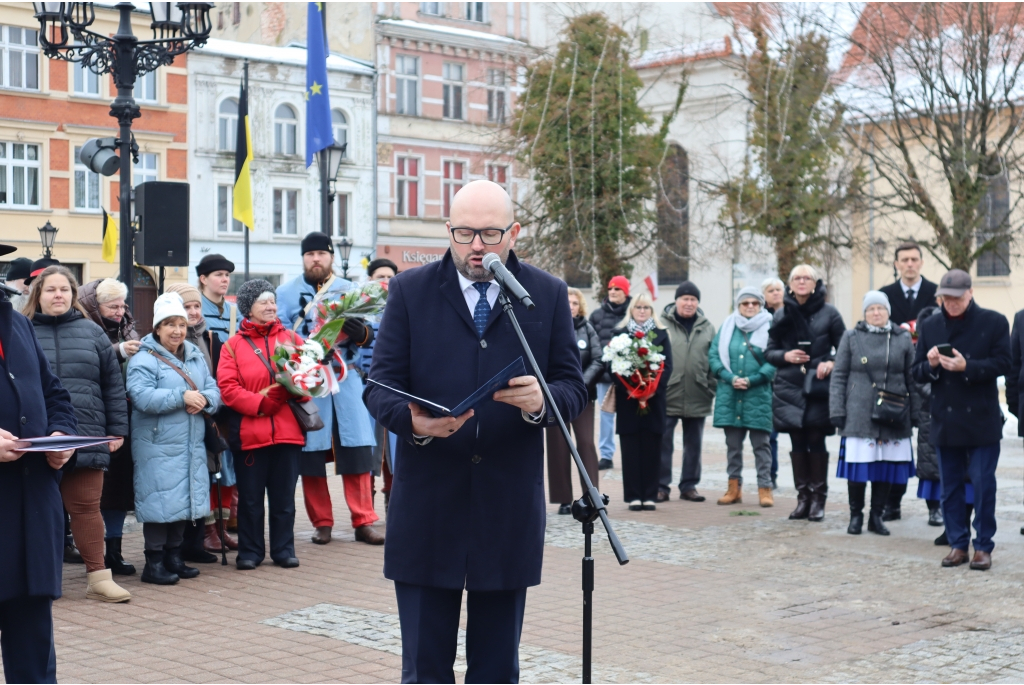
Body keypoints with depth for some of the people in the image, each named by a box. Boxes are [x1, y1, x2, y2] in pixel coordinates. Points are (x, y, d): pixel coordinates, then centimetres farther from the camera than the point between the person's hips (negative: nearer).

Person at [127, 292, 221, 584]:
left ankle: (174, 556, 23)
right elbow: (141, 397, -21)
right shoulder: (144, 359, -8)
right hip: (158, 446, -7)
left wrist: (204, 399, -13)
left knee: (185, 499, 12)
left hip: (191, 445, 7)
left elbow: (214, 390, 10)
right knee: (160, 502, -7)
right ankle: (154, 563, 2)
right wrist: (182, 397, -22)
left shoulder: (195, 356, 14)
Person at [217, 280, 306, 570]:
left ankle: (284, 549, 18)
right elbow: (228, 387, -6)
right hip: (250, 433, -2)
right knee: (250, 497, 5)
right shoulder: (233, 345, 3)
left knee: (284, 495, 8)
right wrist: (260, 403, -16)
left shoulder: (291, 338, 11)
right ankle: (250, 551, 16)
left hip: (288, 430, 2)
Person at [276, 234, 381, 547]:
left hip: (346, 380, 1)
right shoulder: (287, 293, 7)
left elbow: (371, 336, 6)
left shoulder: (349, 290, 13)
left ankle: (363, 521, 2)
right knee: (311, 453, 2)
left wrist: (361, 333, -16)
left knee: (357, 449, -3)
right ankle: (322, 523, 13)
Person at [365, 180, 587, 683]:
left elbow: (574, 388, 2)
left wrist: (541, 401, -21)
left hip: (509, 511, 1)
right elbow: (380, 386, -2)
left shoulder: (548, 295, 5)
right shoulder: (410, 291, 2)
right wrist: (412, 420, -24)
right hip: (427, 509, -1)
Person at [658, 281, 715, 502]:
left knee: (693, 444, 10)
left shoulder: (707, 328, 7)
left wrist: (712, 389, 3)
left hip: (697, 398, 3)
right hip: (667, 395, -3)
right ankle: (661, 486, 10)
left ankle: (689, 485, 20)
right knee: (663, 443, 1)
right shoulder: (662, 324, -1)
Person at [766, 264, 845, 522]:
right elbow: (769, 351, 13)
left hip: (819, 387, -3)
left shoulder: (829, 313, 1)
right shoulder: (782, 315, 9)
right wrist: (785, 356, -6)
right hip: (790, 388, 3)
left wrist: (831, 363, -13)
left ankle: (818, 498, 5)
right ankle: (803, 497, 12)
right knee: (798, 443, 5)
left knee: (816, 442, -3)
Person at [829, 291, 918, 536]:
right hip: (859, 413, -2)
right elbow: (839, 376, 4)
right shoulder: (851, 337, 5)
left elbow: (912, 378, 11)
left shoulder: (903, 338, 9)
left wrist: (916, 412, 7)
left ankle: (876, 516, 17)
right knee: (858, 466, -3)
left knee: (886, 466, 4)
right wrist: (837, 411, -2)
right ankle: (856, 515, 12)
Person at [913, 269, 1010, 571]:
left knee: (983, 484, -1)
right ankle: (957, 543, 18)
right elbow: (917, 372, 9)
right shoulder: (929, 326, 8)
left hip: (982, 421, -3)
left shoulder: (994, 322, -1)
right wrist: (931, 365, -13)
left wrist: (967, 367, -20)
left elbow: (1003, 364, -8)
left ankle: (983, 546, 8)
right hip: (945, 420, 3)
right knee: (950, 486, 9)